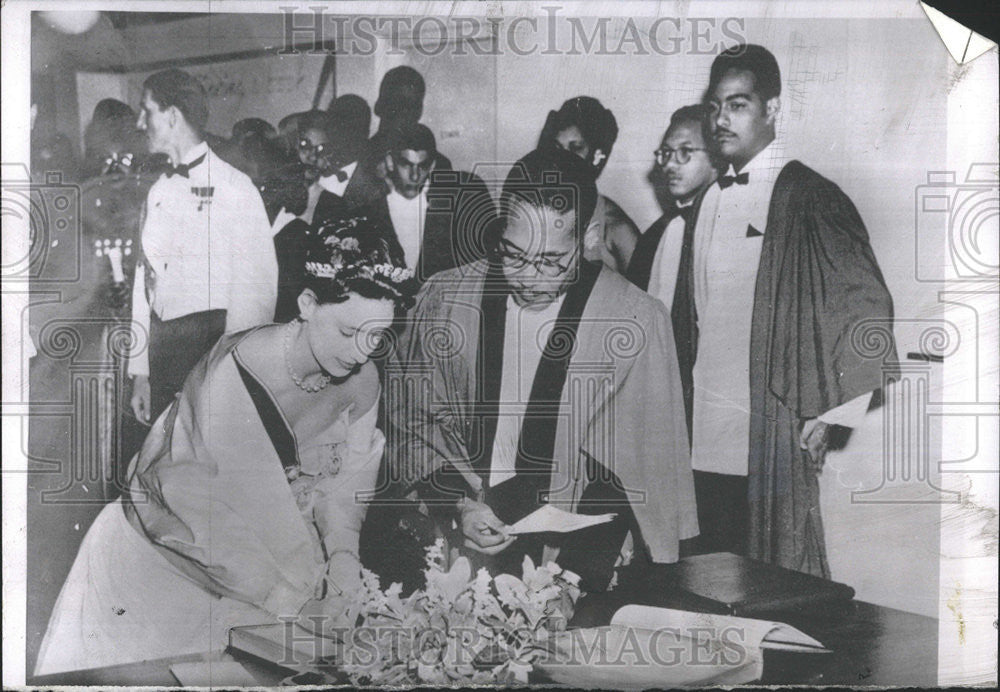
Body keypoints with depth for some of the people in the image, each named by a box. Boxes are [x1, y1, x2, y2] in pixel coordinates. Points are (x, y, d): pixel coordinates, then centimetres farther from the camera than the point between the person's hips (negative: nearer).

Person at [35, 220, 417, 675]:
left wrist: (343, 556, -21)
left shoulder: (361, 382, -12)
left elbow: (343, 483, -3)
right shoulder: (232, 371, -31)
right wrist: (291, 594, -30)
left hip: (275, 532, 5)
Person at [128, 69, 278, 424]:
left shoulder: (235, 189, -6)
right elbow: (145, 280, 15)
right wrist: (139, 371, 11)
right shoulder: (159, 191, 14)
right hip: (160, 346, 6)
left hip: (211, 344, -6)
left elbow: (257, 288, -9)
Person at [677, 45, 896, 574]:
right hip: (705, 434, 6)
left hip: (773, 431, -6)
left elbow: (869, 306, -8)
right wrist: (684, 405, 14)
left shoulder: (808, 198, -7)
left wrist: (831, 412, -9)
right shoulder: (709, 199, 13)